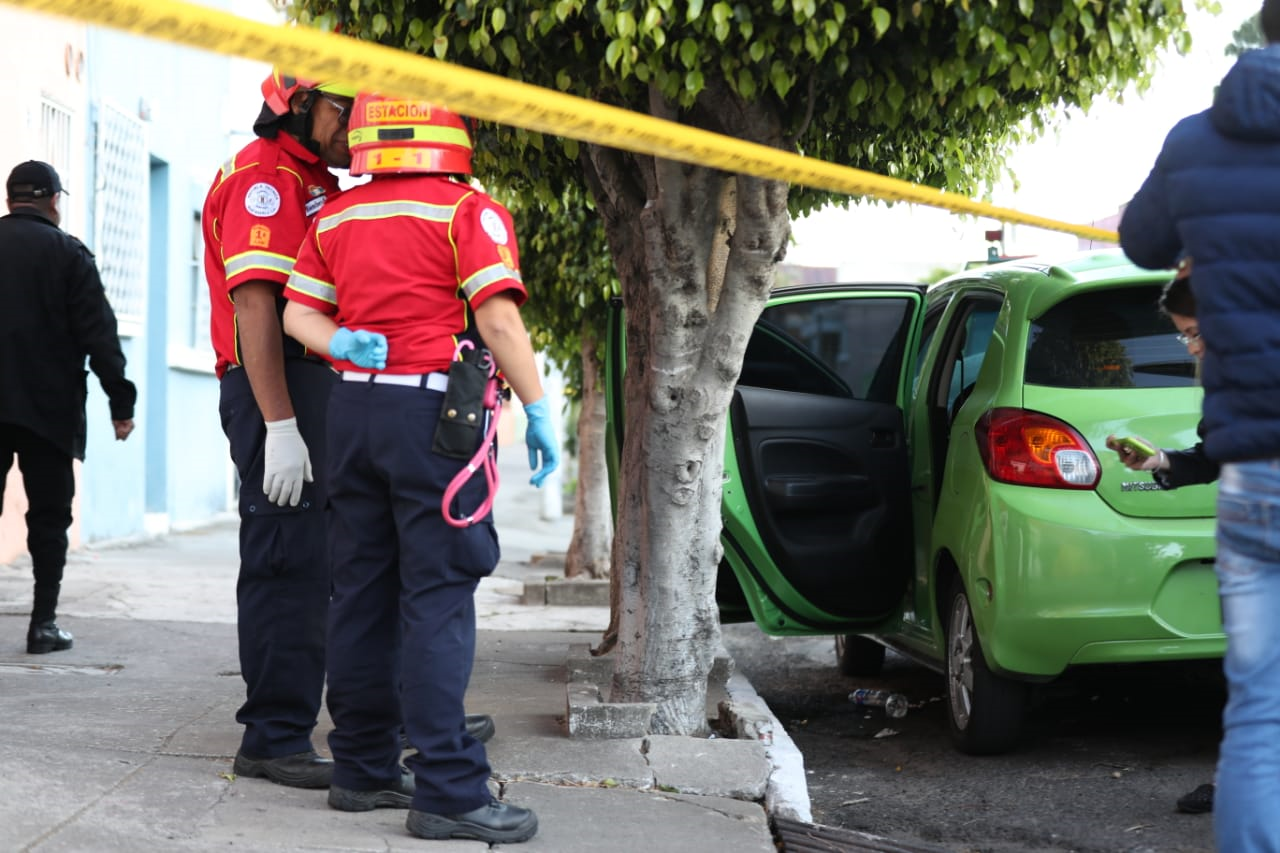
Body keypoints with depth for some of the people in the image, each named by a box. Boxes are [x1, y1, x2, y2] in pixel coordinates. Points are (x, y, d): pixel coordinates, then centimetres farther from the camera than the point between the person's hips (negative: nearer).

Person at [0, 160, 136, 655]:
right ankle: (44, 623, 1)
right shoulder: (67, 253, -4)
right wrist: (120, 402, -4)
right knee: (48, 516, 4)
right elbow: (98, 334, -8)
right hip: (48, 408, -3)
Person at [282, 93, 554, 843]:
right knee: (437, 598, -7)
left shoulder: (337, 217, 14)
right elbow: (498, 319, -14)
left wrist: (343, 345, -4)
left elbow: (298, 311, 12)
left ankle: (363, 768, 15)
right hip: (433, 410, -6)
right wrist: (539, 409, -9)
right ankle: (447, 789, -9)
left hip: (354, 407, 7)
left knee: (361, 592, 10)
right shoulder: (467, 211, -7)